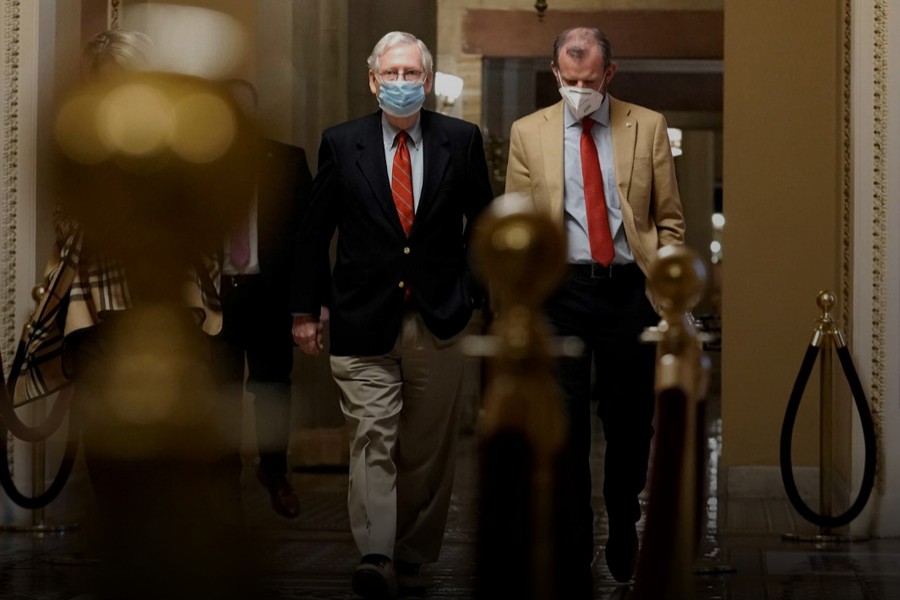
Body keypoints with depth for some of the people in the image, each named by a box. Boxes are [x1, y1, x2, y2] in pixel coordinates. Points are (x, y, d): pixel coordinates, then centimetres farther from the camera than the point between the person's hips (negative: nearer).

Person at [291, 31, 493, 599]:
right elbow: (314, 232, 7)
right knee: (373, 438, -11)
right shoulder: (341, 143, 2)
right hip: (363, 319, -1)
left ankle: (413, 554, 19)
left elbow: (484, 222, 12)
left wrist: (480, 292, 7)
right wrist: (306, 309, 6)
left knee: (429, 446, 8)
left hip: (439, 318, 2)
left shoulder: (462, 140, 3)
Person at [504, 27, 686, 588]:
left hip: (630, 288, 1)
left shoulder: (648, 127, 5)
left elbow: (670, 219, 7)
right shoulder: (528, 133, 6)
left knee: (630, 420, 10)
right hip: (561, 288, 0)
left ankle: (624, 530, 34)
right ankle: (573, 559, 7)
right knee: (565, 427, 0)